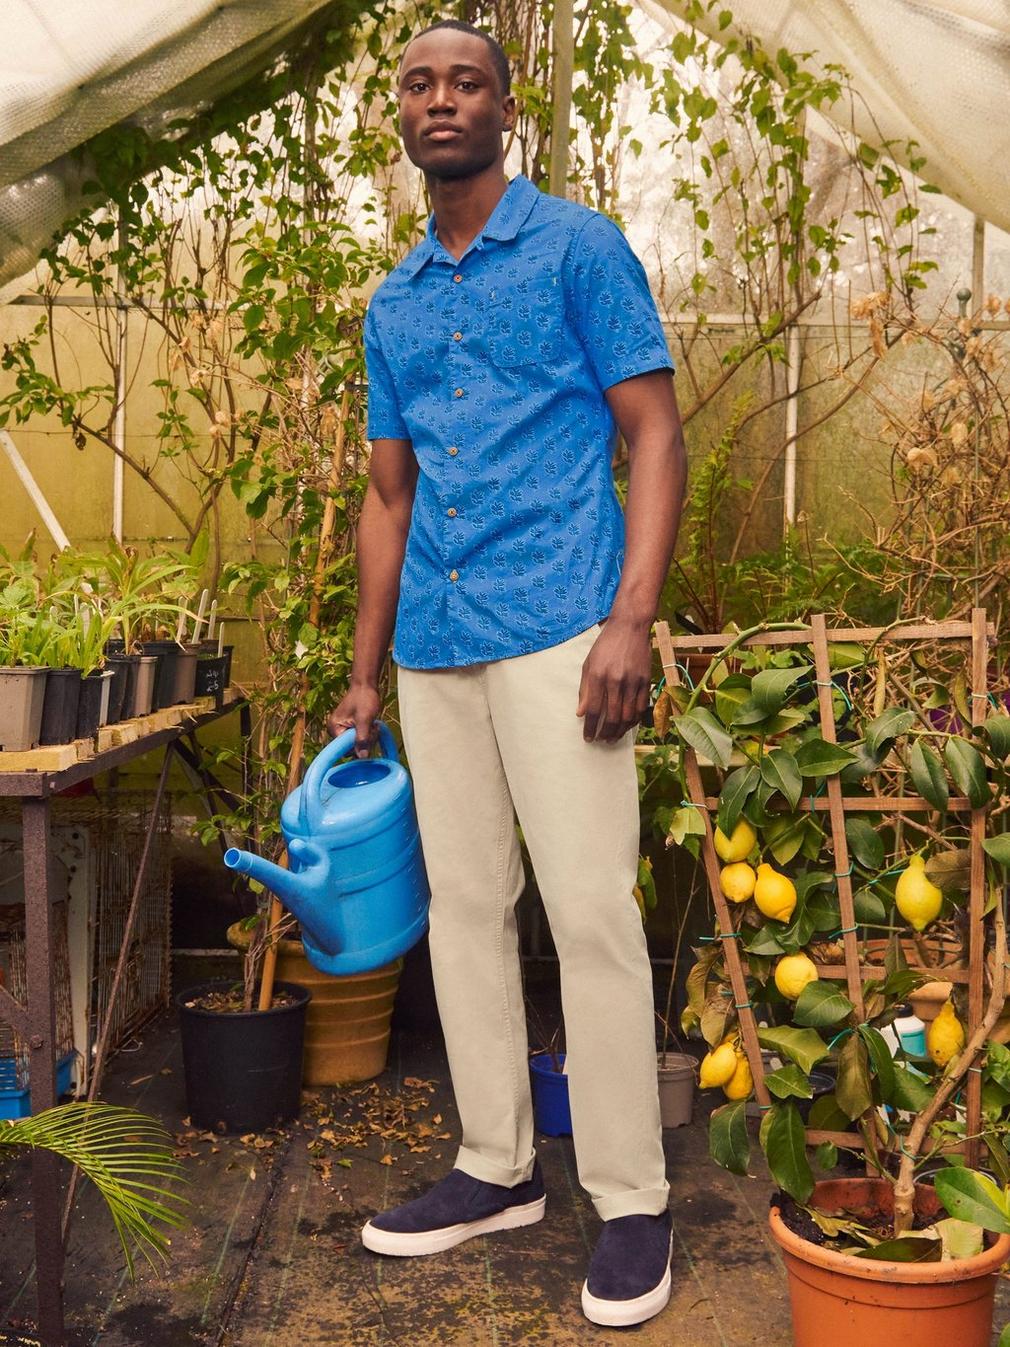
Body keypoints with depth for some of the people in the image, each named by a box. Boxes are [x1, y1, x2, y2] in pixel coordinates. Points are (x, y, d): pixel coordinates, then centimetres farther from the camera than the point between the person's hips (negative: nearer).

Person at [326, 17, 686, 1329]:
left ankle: (631, 1198, 8)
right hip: (433, 645, 6)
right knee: (463, 905, 10)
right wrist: (366, 675, 16)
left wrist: (632, 619, -16)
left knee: (589, 910, -6)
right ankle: (496, 1167, 24)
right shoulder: (392, 306, 18)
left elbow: (655, 437, -4)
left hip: (555, 628, -6)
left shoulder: (578, 248, 2)